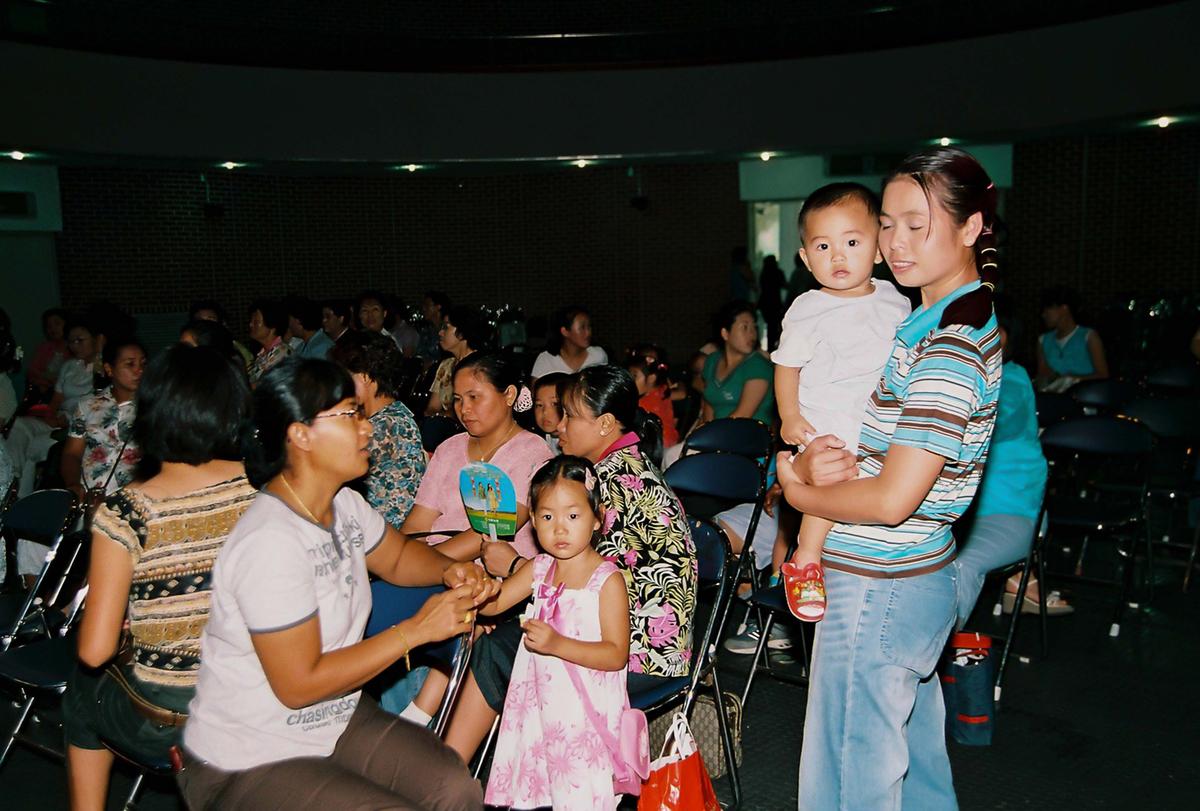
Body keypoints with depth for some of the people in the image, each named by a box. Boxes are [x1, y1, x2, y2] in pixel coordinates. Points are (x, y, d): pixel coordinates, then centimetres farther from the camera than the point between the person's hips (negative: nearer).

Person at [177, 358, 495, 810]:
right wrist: (417, 629, -23)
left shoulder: (344, 505, -2)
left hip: (336, 722, 7)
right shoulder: (270, 542, -28)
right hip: (246, 766, -7)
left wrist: (450, 570, -6)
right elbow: (299, 684, -25)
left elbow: (398, 557, 17)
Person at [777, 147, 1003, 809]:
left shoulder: (952, 346, -20)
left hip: (879, 590, -10)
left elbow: (892, 498, -25)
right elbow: (875, 439, 14)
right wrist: (811, 462, -8)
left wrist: (797, 490, -9)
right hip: (918, 579, 10)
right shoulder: (929, 321, 10)